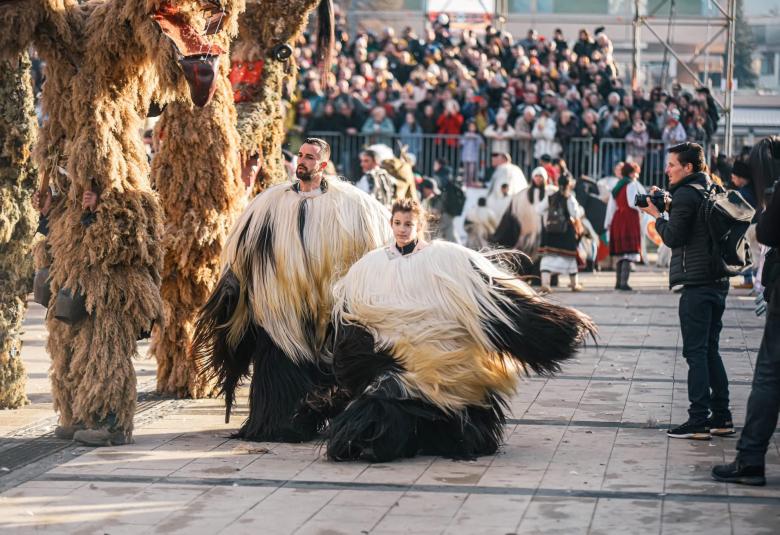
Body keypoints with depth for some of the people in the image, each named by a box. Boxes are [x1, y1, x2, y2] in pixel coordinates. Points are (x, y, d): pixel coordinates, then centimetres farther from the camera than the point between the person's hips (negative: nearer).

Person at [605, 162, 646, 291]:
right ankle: (623, 282, -18)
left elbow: (611, 206, 17)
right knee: (629, 252, -10)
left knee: (619, 253, 16)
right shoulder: (632, 184, -7)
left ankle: (618, 282, 21)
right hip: (629, 220, -8)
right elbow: (633, 203, -18)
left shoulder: (617, 187, 16)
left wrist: (608, 223, 20)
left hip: (617, 220, 8)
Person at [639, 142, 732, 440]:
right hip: (718, 281, 9)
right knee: (710, 350, 14)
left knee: (696, 352, -7)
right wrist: (668, 206, 13)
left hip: (696, 283, -9)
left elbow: (673, 237, -14)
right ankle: (721, 417, 15)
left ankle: (698, 421, -8)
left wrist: (657, 215, 1)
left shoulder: (685, 195, -12)